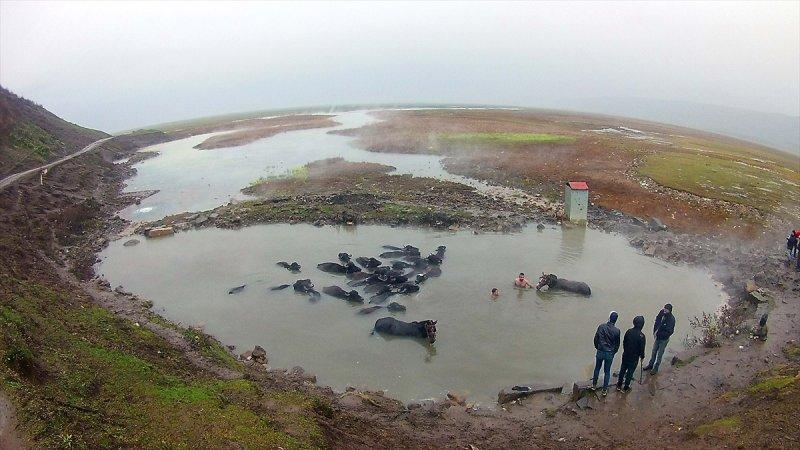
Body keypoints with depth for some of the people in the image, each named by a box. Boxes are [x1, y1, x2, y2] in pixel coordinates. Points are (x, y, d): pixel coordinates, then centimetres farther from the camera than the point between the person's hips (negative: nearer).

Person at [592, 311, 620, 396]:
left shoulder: (601, 326, -11)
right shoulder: (617, 331, -12)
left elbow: (596, 339, -4)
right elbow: (617, 344, -3)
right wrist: (613, 352, 14)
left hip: (600, 352, 1)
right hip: (609, 353, -1)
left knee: (597, 369, 20)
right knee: (607, 372, 12)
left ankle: (594, 385, 32)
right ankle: (605, 390, 19)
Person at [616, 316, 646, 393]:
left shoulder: (628, 332, -8)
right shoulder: (641, 336, -24)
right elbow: (642, 348, -15)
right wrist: (642, 357, 1)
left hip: (625, 355, 4)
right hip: (634, 357, -4)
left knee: (622, 369, 19)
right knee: (630, 372, 11)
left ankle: (619, 385, 31)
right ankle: (626, 388, 24)